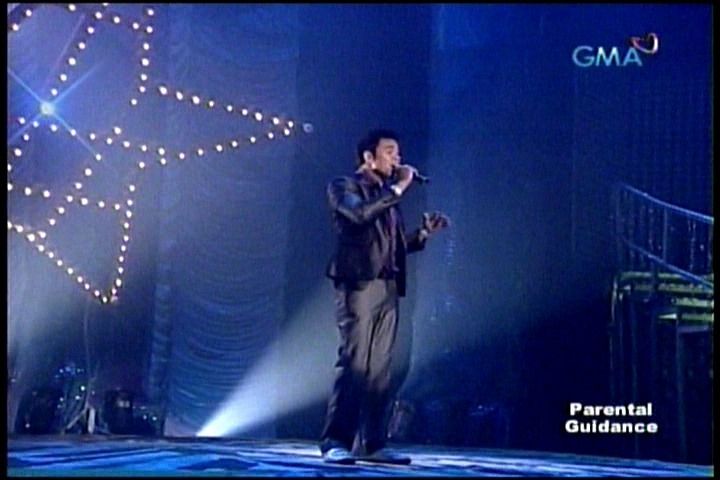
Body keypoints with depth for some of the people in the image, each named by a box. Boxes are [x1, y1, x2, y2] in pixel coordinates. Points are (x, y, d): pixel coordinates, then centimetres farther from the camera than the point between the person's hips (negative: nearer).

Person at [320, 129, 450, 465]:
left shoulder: (387, 196, 23)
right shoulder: (344, 186, 2)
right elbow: (361, 213, -20)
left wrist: (425, 231, 8)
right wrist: (398, 187, -13)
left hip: (388, 289, 7)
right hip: (359, 286, -7)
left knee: (380, 370, 3)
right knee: (354, 364, -13)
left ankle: (371, 443, 5)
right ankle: (335, 442, -11)